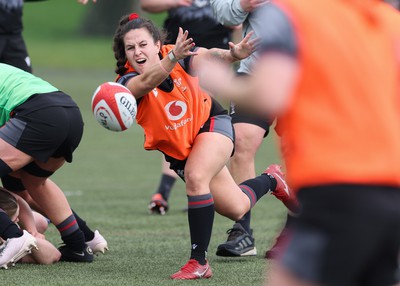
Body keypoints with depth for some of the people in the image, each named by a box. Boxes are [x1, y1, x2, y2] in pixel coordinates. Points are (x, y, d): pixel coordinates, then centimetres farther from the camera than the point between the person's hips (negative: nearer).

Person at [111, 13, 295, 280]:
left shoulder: (182, 56, -20)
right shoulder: (129, 82, -24)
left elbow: (206, 57, -39)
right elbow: (148, 81, -46)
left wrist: (231, 54, -61)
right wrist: (172, 58, -65)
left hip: (212, 124, -3)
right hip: (178, 149, 3)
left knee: (195, 176, -32)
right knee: (236, 209, 7)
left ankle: (199, 262, -22)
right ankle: (271, 179, 41)